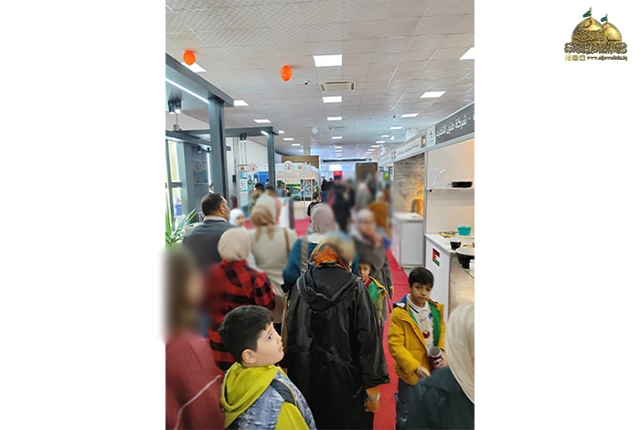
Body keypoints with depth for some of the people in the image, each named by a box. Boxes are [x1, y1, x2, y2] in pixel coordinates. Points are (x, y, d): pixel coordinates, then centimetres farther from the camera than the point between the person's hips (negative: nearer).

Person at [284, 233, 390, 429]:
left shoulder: (301, 285, -7)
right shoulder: (355, 288, -16)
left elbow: (289, 332, -1)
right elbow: (368, 338, -16)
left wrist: (289, 367, 11)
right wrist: (373, 386, -7)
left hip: (306, 376, 3)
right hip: (345, 378, -3)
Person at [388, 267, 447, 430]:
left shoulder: (436, 309, -3)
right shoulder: (399, 313, -21)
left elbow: (442, 332, 10)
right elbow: (395, 345, -22)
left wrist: (442, 351, -8)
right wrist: (415, 367, -30)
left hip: (433, 370, 5)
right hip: (411, 373, -5)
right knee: (407, 413, 16)